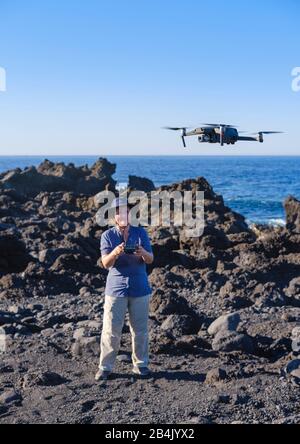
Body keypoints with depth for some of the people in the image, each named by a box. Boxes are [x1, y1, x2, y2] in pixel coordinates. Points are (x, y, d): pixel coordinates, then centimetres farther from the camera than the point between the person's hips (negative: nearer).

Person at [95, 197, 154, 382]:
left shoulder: (141, 233, 3)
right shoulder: (108, 235, 0)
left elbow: (150, 259, -3)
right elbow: (106, 263, -10)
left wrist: (142, 252, -27)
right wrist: (115, 252, -32)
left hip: (140, 289, 1)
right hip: (116, 289, -1)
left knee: (140, 329, 7)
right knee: (111, 330, -2)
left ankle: (141, 364, 20)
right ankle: (105, 367, 6)